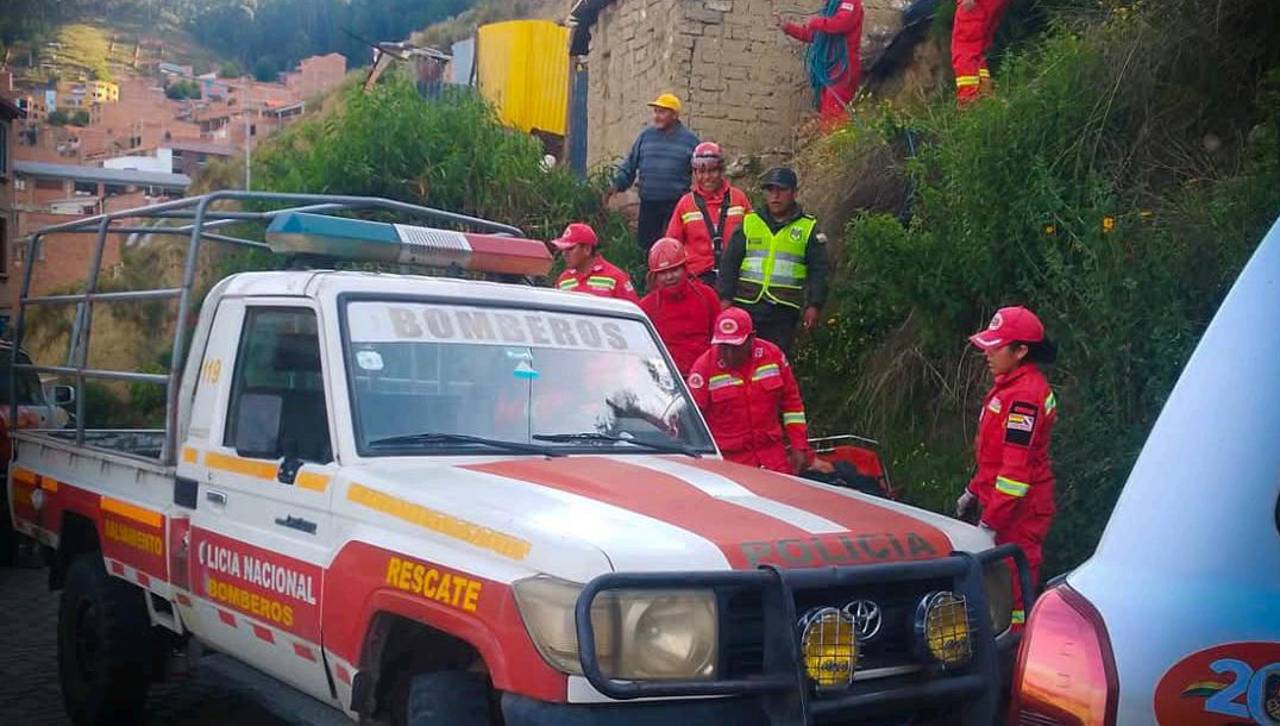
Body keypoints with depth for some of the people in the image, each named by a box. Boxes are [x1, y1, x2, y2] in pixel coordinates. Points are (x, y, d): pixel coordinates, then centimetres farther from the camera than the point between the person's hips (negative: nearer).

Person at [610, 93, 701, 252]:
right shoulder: (646, 136, 8)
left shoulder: (689, 140, 2)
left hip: (677, 204, -3)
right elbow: (630, 166, 12)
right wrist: (618, 184, -1)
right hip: (648, 203, 3)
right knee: (646, 242, 9)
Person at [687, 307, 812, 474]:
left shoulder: (773, 355, -1)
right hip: (728, 457, -3)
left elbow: (791, 400, 9)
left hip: (773, 451, 3)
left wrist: (799, 447, 8)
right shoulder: (704, 367, -11)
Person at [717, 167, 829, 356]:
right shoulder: (749, 222, 8)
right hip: (746, 305, 1)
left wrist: (814, 305, -4)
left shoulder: (808, 228, 5)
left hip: (783, 310, -1)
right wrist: (725, 297, 1)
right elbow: (730, 262, 9)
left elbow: (818, 270, 5)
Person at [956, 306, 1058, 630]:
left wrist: (991, 520, -21)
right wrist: (974, 491, 24)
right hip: (1001, 502, 10)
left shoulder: (1024, 396, -20)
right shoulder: (1011, 385, 14)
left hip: (1019, 511, -10)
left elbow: (1017, 467, -23)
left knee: (1012, 588, -6)